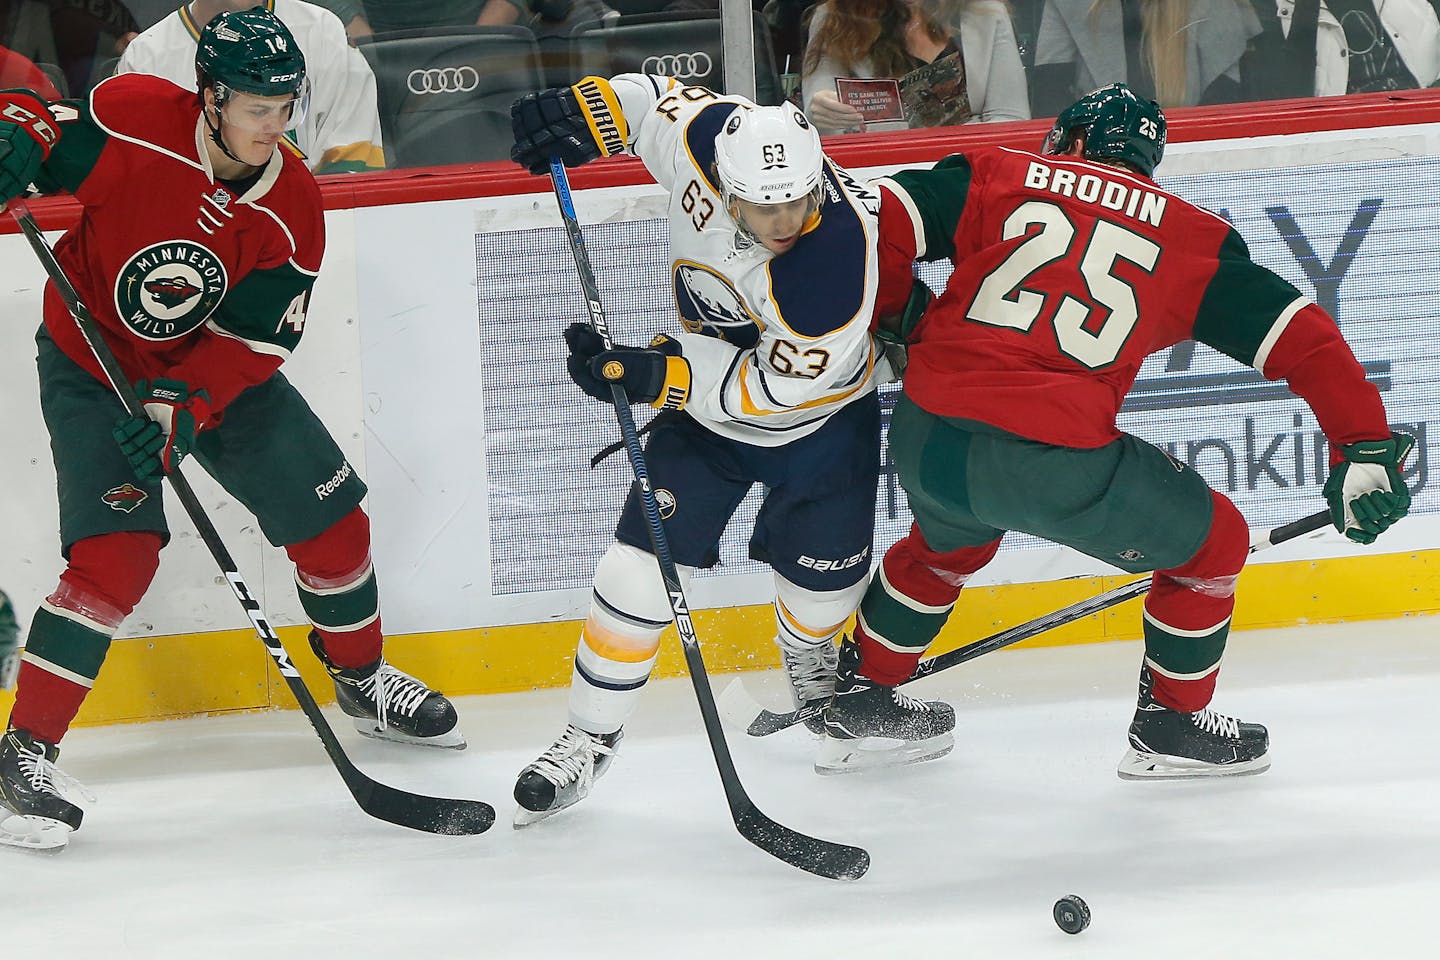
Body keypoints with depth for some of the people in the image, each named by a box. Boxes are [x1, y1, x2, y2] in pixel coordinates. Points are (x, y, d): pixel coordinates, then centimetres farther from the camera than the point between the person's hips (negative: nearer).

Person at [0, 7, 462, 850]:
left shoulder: (293, 209, -15)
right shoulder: (133, 122, -24)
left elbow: (249, 341, -18)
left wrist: (177, 412, -32)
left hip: (214, 369, 4)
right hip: (92, 363, -4)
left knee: (330, 519, 7)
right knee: (116, 555, -20)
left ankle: (363, 679, 33)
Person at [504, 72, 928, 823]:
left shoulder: (840, 255, -39)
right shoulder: (705, 137, -27)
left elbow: (775, 386, -31)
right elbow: (655, 95, -3)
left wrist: (656, 377, -37)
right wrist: (583, 112, -21)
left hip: (820, 415, -3)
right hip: (707, 397, 3)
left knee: (822, 583, 6)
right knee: (641, 568, -7)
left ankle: (809, 656, 45)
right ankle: (590, 736, 9)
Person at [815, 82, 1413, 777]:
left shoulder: (998, 176, 16)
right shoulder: (1193, 237, 14)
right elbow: (1304, 338, 10)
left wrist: (890, 328, 22)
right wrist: (1366, 447, 15)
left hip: (926, 435, 4)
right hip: (1057, 465, -4)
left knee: (947, 543, 38)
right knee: (1212, 541, 21)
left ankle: (855, 701, 46)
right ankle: (1171, 725, 29)